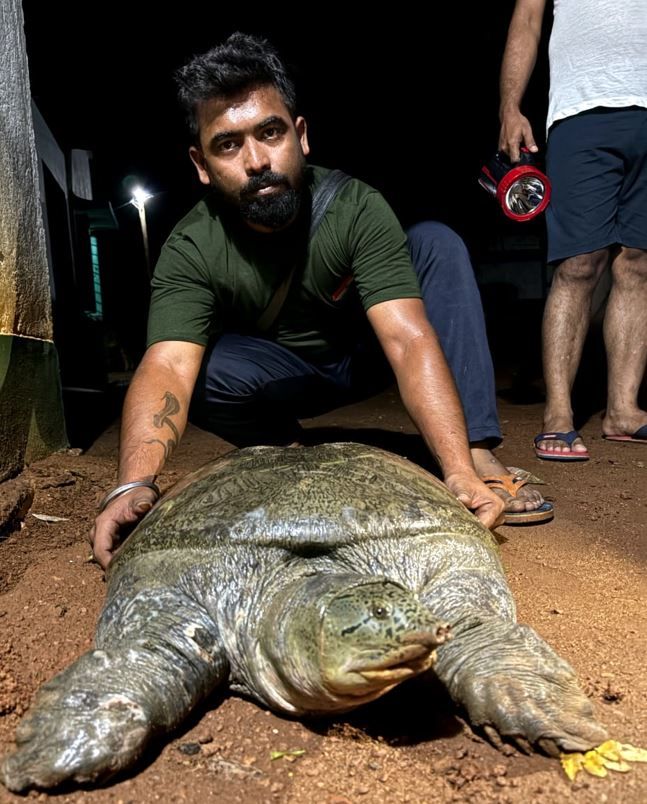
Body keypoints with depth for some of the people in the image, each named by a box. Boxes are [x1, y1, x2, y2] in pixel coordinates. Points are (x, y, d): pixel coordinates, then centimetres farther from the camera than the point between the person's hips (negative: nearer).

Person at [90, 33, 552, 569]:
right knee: (201, 368, -32)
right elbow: (166, 367, -35)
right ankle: (285, 449, -2)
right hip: (282, 374, 0)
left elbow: (408, 339, -36)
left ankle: (478, 456, -26)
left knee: (437, 243, -25)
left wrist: (459, 471, -48)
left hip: (367, 356, 0)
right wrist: (135, 485, -54)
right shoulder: (190, 251, -22)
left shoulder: (355, 208, -25)